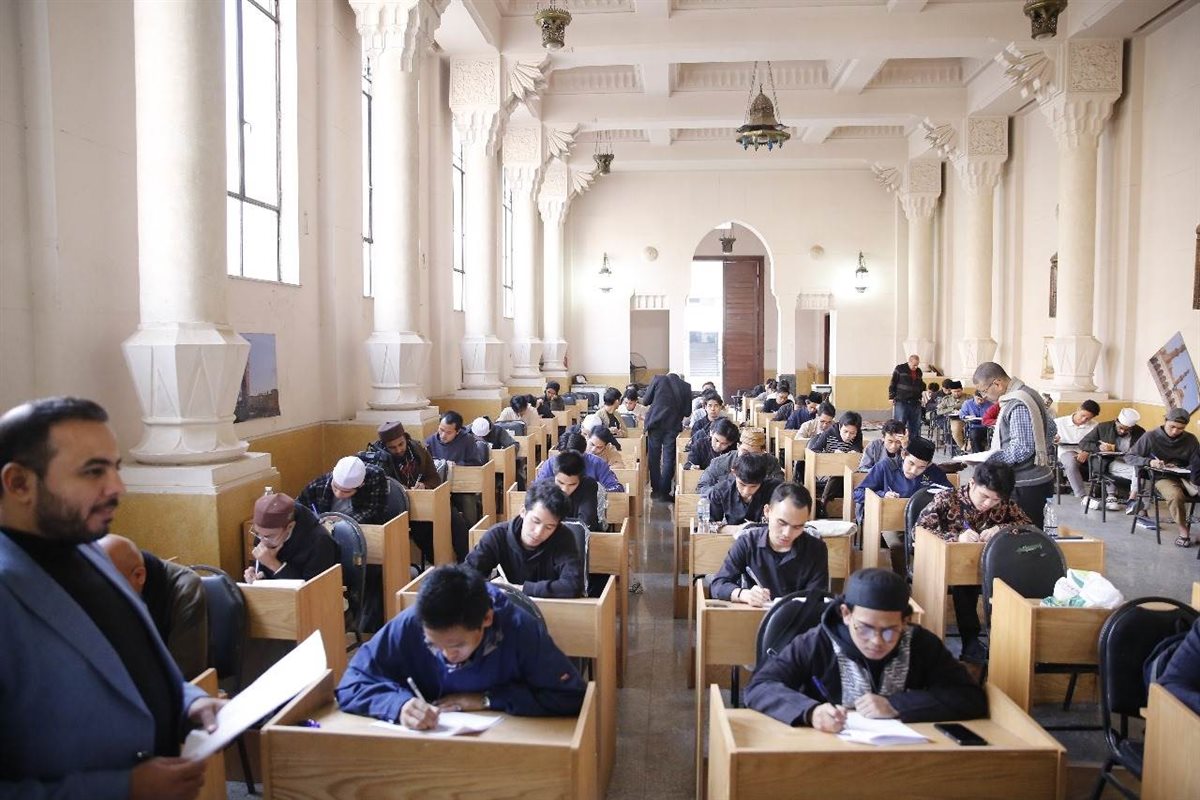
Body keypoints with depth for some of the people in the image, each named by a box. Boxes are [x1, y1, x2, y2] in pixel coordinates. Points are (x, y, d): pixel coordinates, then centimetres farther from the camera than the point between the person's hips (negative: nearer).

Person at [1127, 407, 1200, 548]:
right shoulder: (1151, 437, -3)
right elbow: (1129, 457, 0)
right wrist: (1149, 462, -17)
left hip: (1186, 477, 3)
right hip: (1162, 478, -3)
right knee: (1175, 496, -38)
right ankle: (1183, 532, -18)